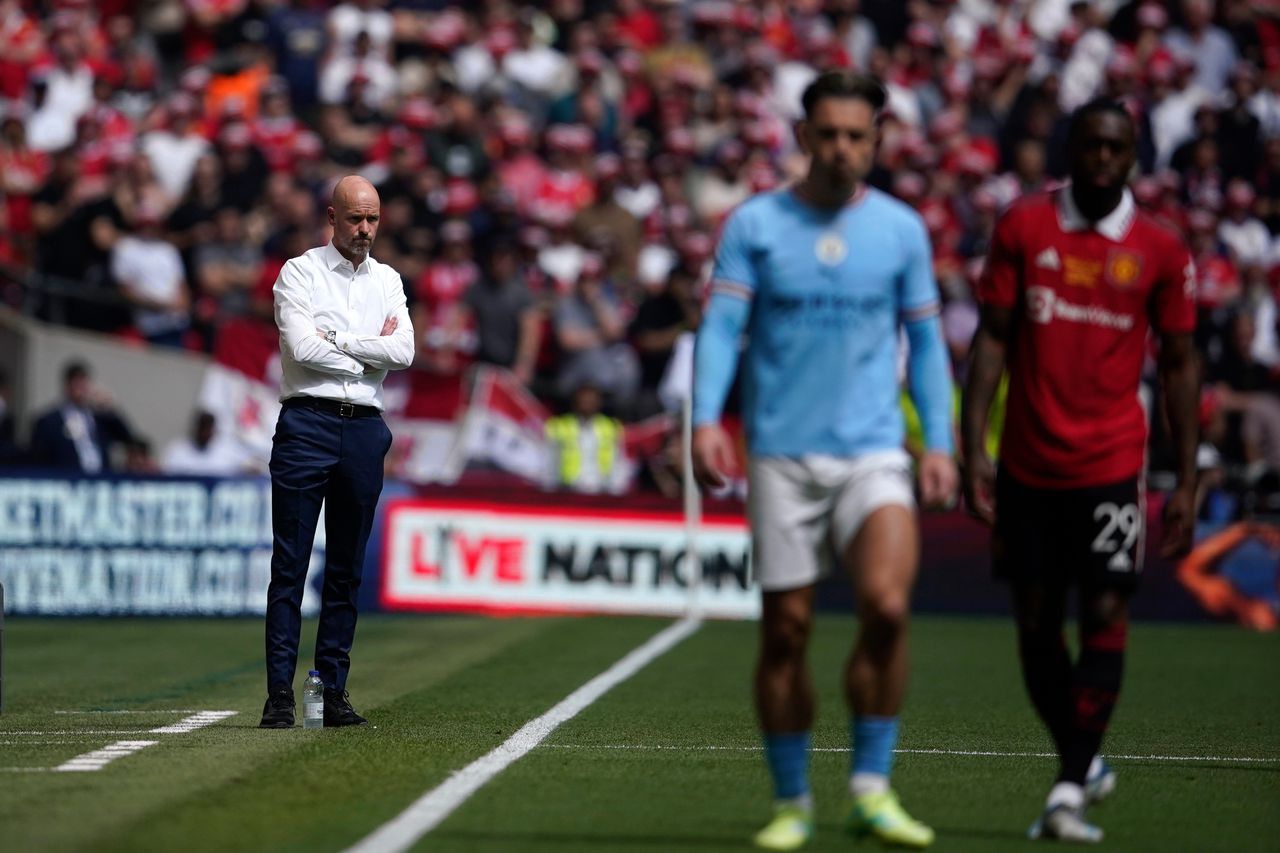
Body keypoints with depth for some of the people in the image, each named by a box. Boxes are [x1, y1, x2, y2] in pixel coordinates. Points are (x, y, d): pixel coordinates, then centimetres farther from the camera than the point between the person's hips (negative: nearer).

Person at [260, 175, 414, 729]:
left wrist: (336, 340, -6)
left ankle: (334, 693, 10)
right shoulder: (300, 273, 2)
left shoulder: (388, 283, 15)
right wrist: (370, 352, -4)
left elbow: (403, 352, -1)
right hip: (307, 424, -4)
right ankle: (280, 693, -7)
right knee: (290, 565, -6)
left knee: (346, 570, 6)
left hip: (365, 429, 4)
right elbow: (303, 348, -12)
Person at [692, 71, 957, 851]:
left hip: (873, 451, 0)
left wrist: (940, 444, 5)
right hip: (780, 455, 0)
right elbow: (721, 326, -2)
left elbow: (926, 342, 12)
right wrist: (706, 420, -17)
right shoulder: (754, 224, 3)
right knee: (785, 630, 2)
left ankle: (872, 788, -9)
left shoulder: (901, 229, 7)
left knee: (887, 605, -20)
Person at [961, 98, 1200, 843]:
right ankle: (1083, 764, 26)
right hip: (1027, 465, 2)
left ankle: (1069, 794, -8)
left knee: (1105, 617, -10)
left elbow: (1180, 365, 6)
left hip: (1111, 465, -1)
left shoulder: (1160, 251, 2)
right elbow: (993, 336, 3)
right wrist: (973, 446, -6)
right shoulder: (1023, 227, 3)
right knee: (1036, 625, 7)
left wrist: (1187, 482, 1)